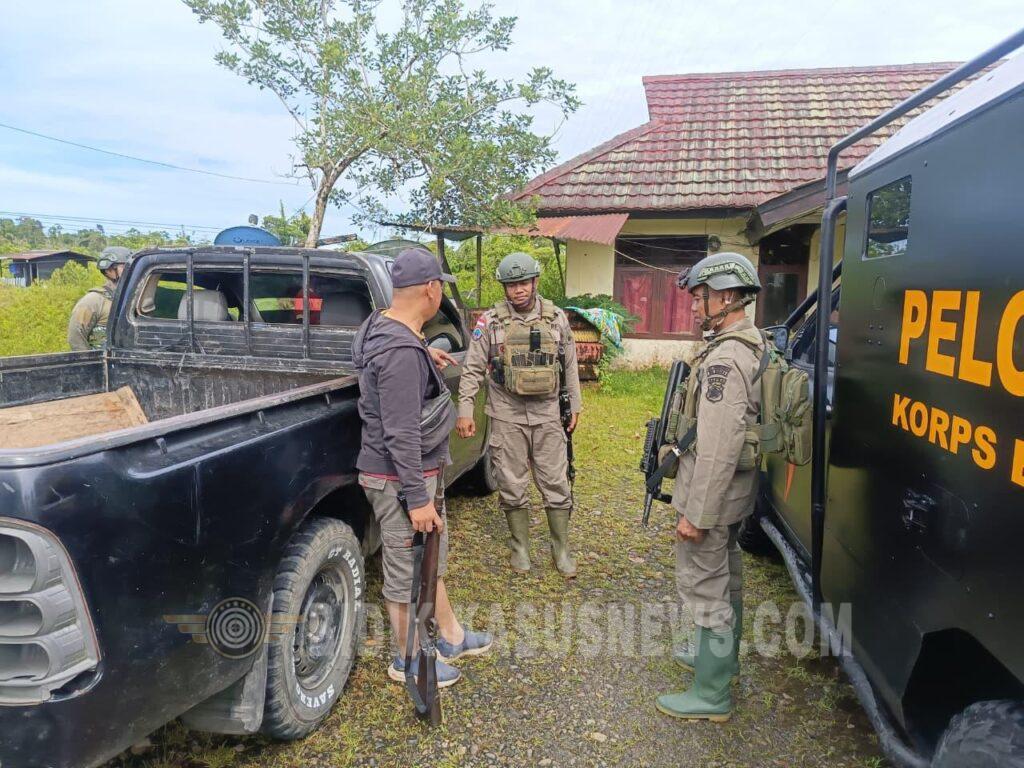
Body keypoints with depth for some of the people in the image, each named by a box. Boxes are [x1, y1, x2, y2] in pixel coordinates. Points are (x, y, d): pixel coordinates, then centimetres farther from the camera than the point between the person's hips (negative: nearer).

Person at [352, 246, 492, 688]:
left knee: (431, 557, 22)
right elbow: (401, 434, -28)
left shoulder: (382, 326, 4)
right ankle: (408, 661, 28)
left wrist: (423, 356, 35)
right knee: (407, 569, 7)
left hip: (421, 469, 11)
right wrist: (417, 499, -24)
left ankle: (451, 638, 40)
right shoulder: (401, 352, -28)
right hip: (399, 478, -10)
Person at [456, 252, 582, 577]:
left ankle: (561, 549, 20)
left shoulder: (556, 317, 3)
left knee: (556, 482, 5)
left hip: (547, 413, 1)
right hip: (507, 415, -1)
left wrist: (575, 405, 10)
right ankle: (520, 547, 25)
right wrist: (465, 410, -6)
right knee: (512, 485, 8)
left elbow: (570, 365, 10)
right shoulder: (491, 320, -4)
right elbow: (473, 369, -2)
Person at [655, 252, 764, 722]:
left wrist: (696, 514, -23)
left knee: (704, 586, 2)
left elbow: (717, 449, -28)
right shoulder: (750, 345, 8)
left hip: (712, 493, -10)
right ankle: (721, 656, 44)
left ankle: (711, 695, 15)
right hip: (735, 490, 10)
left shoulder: (725, 359, -25)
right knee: (725, 577, 24)